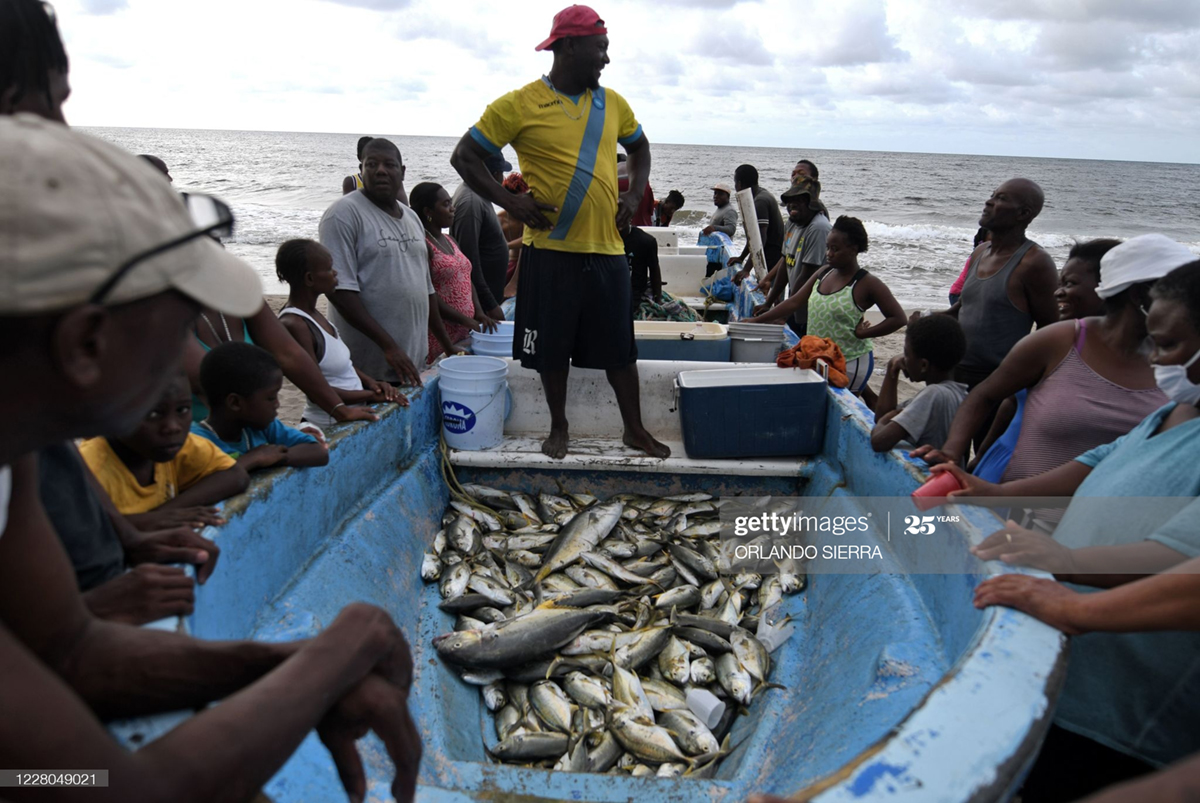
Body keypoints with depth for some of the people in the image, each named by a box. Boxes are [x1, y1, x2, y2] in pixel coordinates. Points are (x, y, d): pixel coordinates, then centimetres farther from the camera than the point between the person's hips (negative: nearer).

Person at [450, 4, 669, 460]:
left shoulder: (612, 104, 9)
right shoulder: (519, 105, -5)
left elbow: (639, 149, 26)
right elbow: (464, 157, -1)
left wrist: (634, 195, 9)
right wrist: (509, 202, -11)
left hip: (607, 250, 3)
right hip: (551, 250, -3)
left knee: (619, 346, 7)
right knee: (553, 346, 8)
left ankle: (635, 430, 21)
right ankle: (558, 428, 27)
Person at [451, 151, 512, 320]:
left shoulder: (477, 194, 10)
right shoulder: (471, 202, -21)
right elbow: (469, 260, -25)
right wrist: (490, 305, -24)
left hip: (490, 292, 10)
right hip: (480, 299, -10)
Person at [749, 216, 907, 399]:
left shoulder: (867, 284, -13)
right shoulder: (823, 274, 4)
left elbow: (898, 318, -13)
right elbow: (794, 302, 4)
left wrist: (862, 333, -18)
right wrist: (757, 320, -2)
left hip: (850, 362, -6)